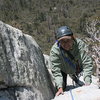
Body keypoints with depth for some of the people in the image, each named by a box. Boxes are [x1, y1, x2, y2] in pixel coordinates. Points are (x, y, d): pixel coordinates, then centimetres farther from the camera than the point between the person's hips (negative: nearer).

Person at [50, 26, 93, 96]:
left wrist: (87, 83, -45)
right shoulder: (54, 51, -38)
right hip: (64, 69, -1)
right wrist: (60, 87, -45)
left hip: (78, 67, 1)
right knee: (62, 87, -5)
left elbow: (87, 64, -38)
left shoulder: (80, 44, -38)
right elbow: (56, 71, -35)